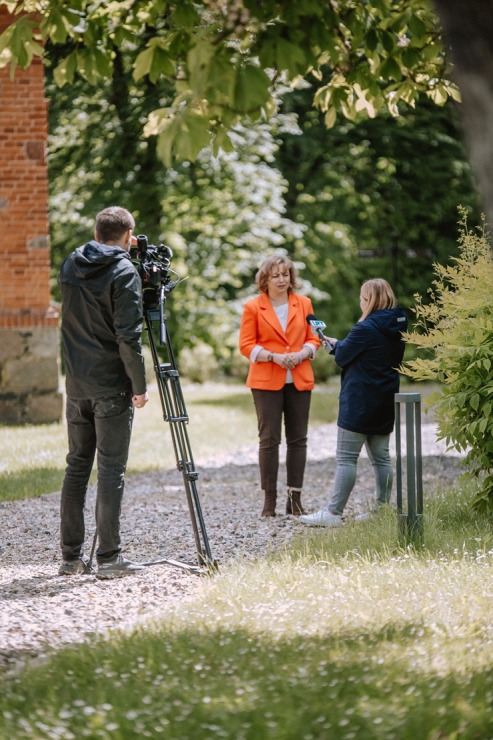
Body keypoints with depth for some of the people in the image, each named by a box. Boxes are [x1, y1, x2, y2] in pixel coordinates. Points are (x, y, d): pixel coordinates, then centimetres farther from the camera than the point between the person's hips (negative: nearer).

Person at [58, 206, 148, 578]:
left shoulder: (71, 266, 7)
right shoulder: (124, 272, -12)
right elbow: (128, 337, -17)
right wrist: (140, 386, -9)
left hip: (77, 386, 6)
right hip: (112, 387, -6)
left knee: (77, 466, 11)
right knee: (112, 470, -3)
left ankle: (71, 555, 13)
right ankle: (109, 557, -4)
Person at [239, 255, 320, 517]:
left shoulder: (303, 304, 10)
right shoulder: (253, 307, 1)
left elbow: (313, 338, 12)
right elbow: (246, 345, -1)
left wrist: (302, 354, -9)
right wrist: (274, 357, -15)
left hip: (299, 379, 3)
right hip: (266, 381, -3)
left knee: (298, 438, 3)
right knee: (269, 439, -4)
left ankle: (295, 498, 8)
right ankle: (269, 500, 0)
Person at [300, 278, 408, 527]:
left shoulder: (365, 329, -18)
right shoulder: (398, 327, 7)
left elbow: (342, 357, -9)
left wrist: (337, 344, 15)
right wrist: (340, 345, 14)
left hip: (359, 402, -8)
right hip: (385, 402, 8)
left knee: (346, 457, -6)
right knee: (381, 457, 12)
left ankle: (333, 513, -6)